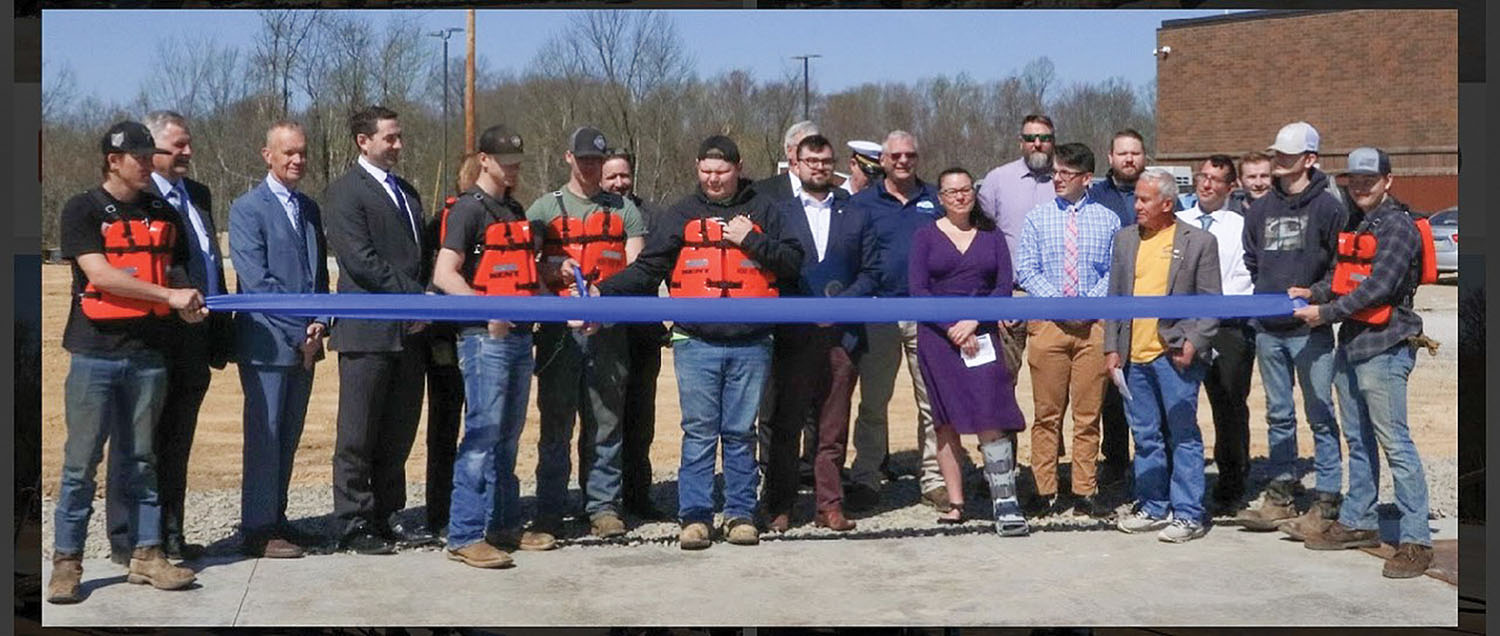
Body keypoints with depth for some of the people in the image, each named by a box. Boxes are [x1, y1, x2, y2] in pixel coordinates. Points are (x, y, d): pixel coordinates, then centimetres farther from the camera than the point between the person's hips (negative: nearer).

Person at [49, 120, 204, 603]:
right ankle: (66, 562, 5)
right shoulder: (82, 210, -2)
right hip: (95, 352, -4)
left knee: (140, 460, 9)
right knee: (81, 462, -1)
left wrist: (189, 303, -1)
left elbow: (174, 270, 22)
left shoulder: (162, 213, 13)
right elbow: (100, 274, -12)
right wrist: (169, 296, -14)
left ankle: (146, 554, 14)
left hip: (147, 354, 4)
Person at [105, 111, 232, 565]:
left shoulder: (198, 195, 15)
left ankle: (168, 535, 23)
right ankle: (127, 540, 8)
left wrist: (221, 328, 13)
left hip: (193, 340, 8)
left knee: (176, 446, 15)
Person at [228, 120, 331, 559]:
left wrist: (319, 324, 1)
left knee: (289, 435, 11)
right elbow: (256, 280, -13)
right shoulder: (247, 208, -6)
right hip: (267, 341, -6)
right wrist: (297, 332, -15)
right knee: (265, 435, -3)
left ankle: (275, 517, 20)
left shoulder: (310, 209, 15)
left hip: (304, 341, 7)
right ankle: (257, 528, 3)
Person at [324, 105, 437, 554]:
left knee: (399, 429, 11)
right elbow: (359, 259, -14)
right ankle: (353, 523, 5)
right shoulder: (346, 192, -6)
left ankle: (387, 515, 20)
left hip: (410, 329, 8)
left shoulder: (406, 192, 19)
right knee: (358, 433, -1)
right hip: (369, 330, -7)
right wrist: (411, 297, -14)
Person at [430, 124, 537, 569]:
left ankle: (504, 525, 20)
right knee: (483, 433, -10)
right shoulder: (469, 210, -7)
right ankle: (465, 536, -7)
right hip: (484, 336, -8)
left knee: (508, 435, 13)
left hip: (519, 335, 8)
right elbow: (444, 275, -16)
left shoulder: (515, 211, 19)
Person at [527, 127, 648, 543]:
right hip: (559, 331, -1)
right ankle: (549, 512, 5)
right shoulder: (544, 208, 11)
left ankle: (603, 506, 11)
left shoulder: (623, 211, 13)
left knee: (605, 423, 3)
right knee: (556, 423, 0)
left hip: (609, 332, 1)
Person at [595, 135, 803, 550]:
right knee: (699, 432, -1)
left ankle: (741, 514, 13)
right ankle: (695, 516, 3)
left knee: (741, 433, 6)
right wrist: (604, 291, -8)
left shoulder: (760, 212, 10)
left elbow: (792, 262, 5)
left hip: (750, 344, 0)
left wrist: (751, 240, -7)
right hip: (696, 343, 0)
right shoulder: (682, 215, 9)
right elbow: (648, 268, 5)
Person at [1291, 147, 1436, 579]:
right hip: (1352, 345, 9)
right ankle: (1358, 522, 26)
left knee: (1394, 442, -10)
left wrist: (1326, 312, -17)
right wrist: (1313, 293, 1)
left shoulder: (1397, 226, -10)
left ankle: (1416, 540, -9)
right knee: (1358, 440, 16)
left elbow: (1378, 288, -18)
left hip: (1383, 348, -9)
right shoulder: (1358, 226, 17)